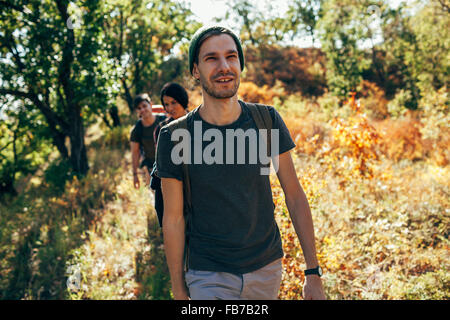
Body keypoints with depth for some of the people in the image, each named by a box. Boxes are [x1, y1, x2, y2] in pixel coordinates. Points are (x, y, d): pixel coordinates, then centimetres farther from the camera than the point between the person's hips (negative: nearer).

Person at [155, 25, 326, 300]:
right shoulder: (175, 136, -10)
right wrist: (179, 291, -2)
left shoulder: (267, 120, -4)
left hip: (267, 268, 3)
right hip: (208, 276, -2)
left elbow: (295, 196, 0)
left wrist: (313, 272, -1)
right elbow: (174, 219, -5)